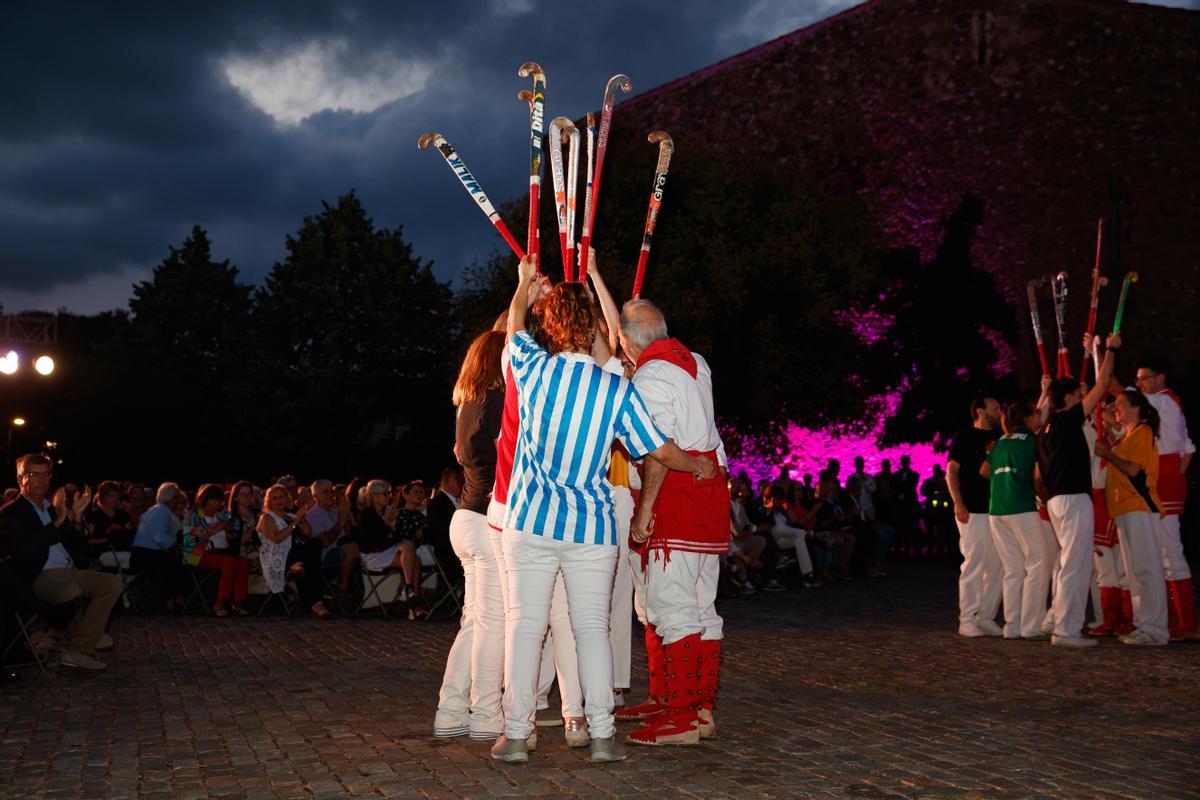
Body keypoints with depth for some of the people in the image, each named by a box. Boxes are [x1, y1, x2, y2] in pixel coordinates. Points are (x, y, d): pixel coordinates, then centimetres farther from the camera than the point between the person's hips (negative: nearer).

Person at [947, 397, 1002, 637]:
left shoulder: (999, 438, 18)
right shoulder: (964, 437, -1)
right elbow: (951, 471, -7)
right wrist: (958, 503, -16)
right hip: (973, 511, -7)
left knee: (997, 566, 5)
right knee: (974, 565, -8)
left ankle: (986, 617, 12)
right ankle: (967, 620, -4)